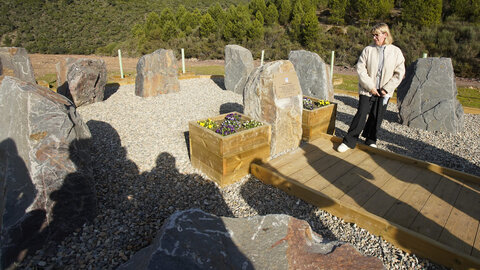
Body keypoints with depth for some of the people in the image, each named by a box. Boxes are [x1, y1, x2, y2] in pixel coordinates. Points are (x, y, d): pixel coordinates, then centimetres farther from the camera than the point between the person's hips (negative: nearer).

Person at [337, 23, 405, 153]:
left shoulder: (396, 52, 0)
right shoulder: (368, 50, -2)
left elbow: (399, 73, 1)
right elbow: (360, 68, -6)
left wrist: (386, 89, -7)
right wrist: (370, 86, -12)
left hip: (383, 92, 2)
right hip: (367, 90, -1)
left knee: (377, 117, 9)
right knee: (361, 115, -5)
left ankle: (371, 141, 28)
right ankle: (349, 141, 2)